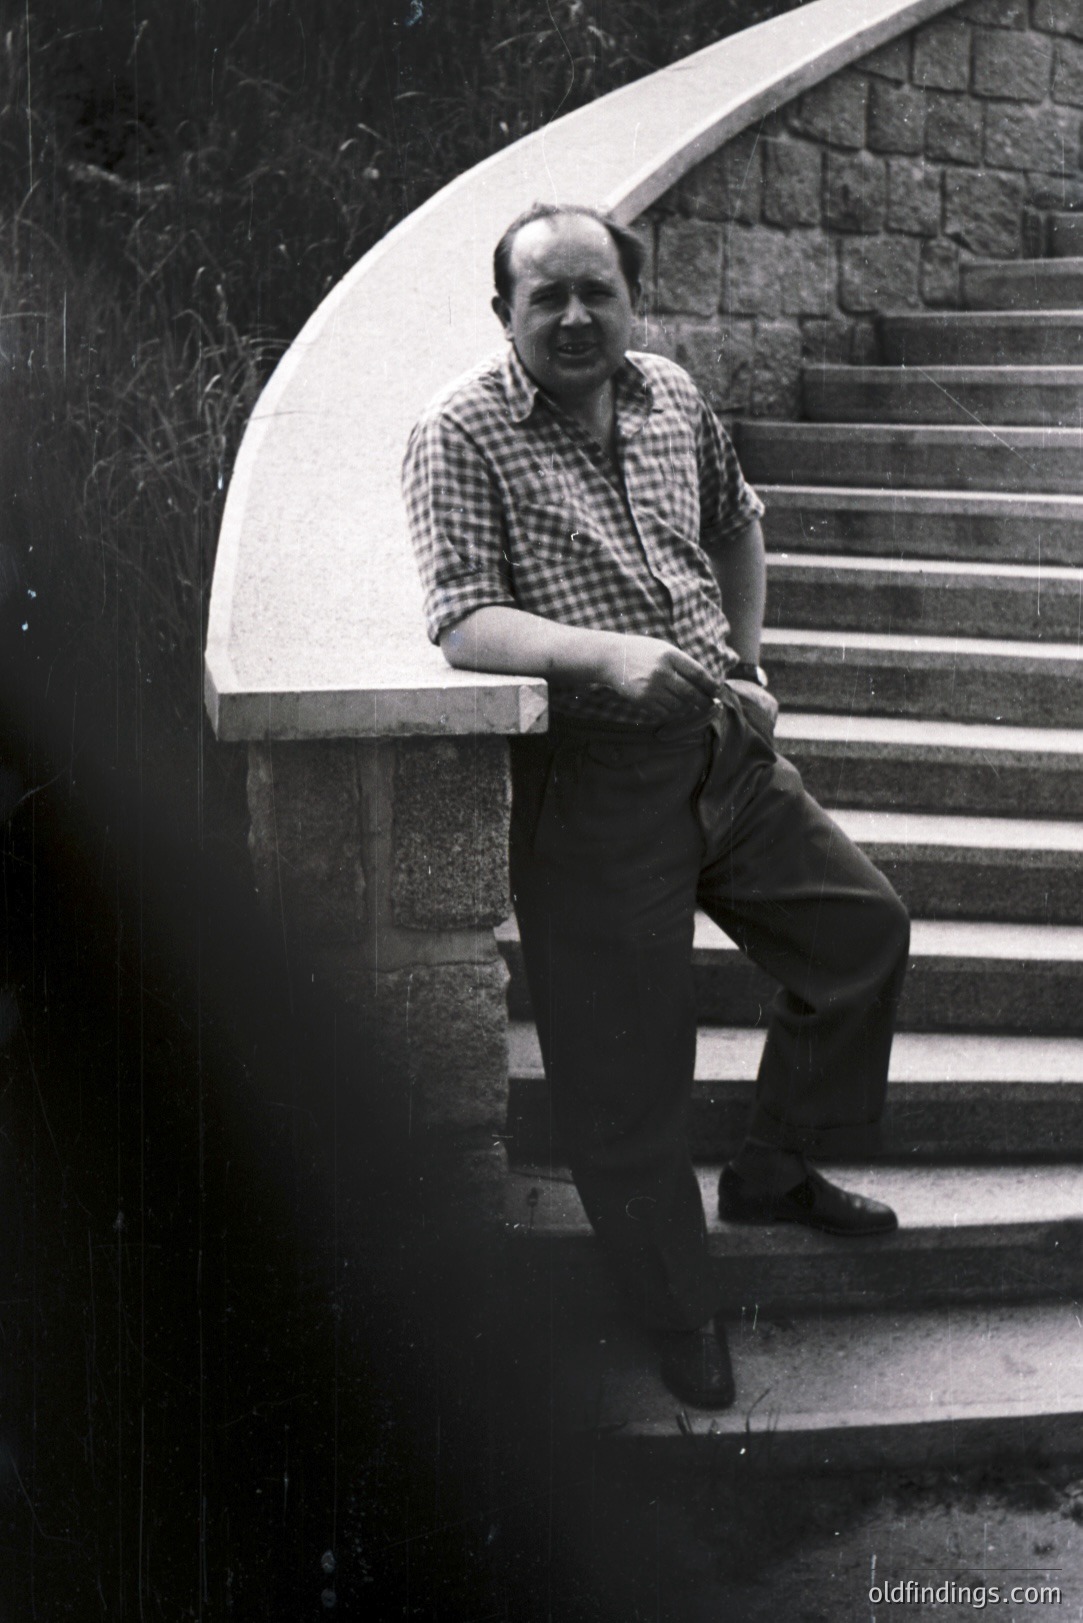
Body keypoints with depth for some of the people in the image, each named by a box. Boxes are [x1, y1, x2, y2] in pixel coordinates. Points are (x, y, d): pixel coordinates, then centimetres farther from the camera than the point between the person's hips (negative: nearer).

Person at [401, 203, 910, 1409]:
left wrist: (747, 666, 17)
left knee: (864, 929, 15)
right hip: (593, 777, -6)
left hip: (726, 750, 7)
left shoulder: (671, 396, 8)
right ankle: (682, 1320, 21)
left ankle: (772, 1170, 35)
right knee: (620, 1078, 0)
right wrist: (612, 652, -33)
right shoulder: (460, 433, -10)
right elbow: (461, 620, -19)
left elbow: (737, 524, 26)